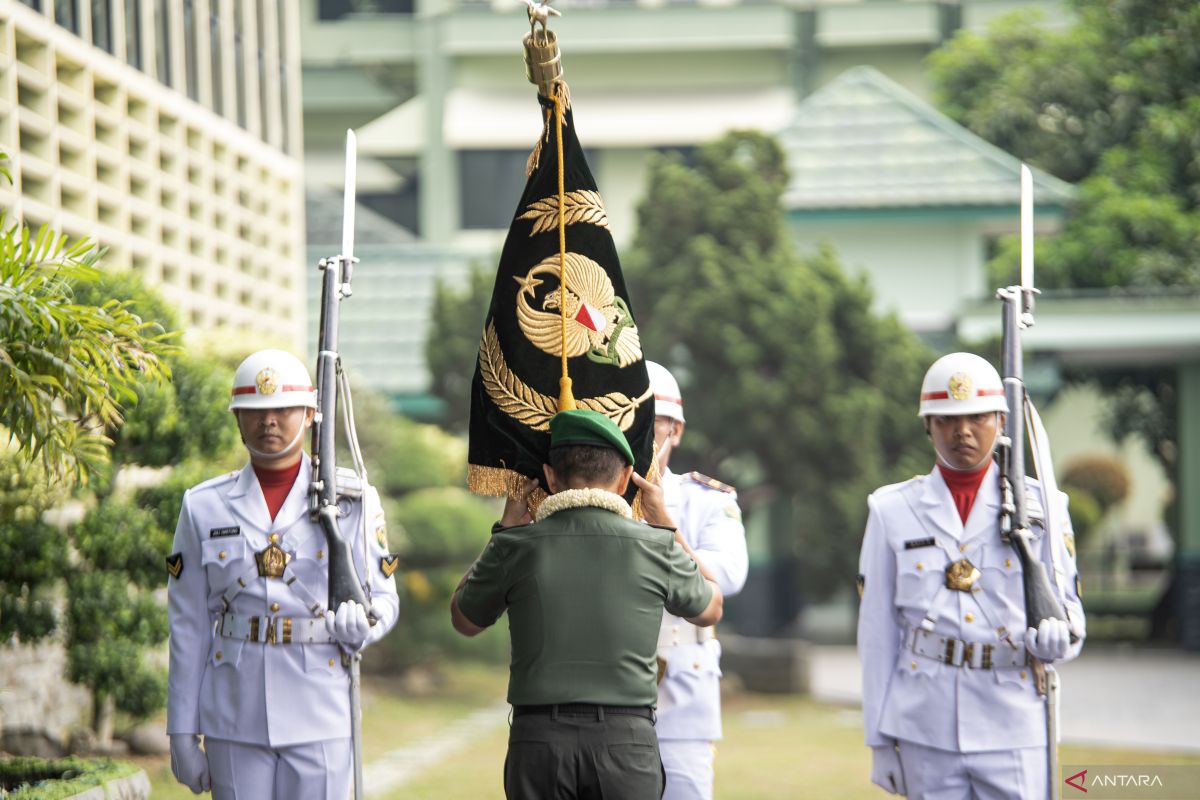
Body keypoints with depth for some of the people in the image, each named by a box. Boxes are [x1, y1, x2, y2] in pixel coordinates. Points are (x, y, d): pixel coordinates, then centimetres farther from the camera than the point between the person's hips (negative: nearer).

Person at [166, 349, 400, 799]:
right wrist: (182, 732, 3)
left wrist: (361, 623, -18)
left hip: (320, 721, -1)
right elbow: (188, 627, 6)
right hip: (234, 721, 1)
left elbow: (384, 598, 8)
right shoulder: (204, 508, 6)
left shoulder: (353, 503, 3)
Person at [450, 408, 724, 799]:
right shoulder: (655, 546, 0)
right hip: (626, 737, 0)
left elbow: (464, 620, 19)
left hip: (539, 737, 0)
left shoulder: (517, 546, -1)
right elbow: (709, 609, 21)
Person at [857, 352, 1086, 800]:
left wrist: (1057, 636, -17)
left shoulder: (1038, 506, 6)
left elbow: (1066, 604, 8)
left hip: (1014, 728, 0)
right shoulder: (893, 512, 7)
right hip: (926, 728, 1)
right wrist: (880, 740, 4)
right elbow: (878, 630, 6)